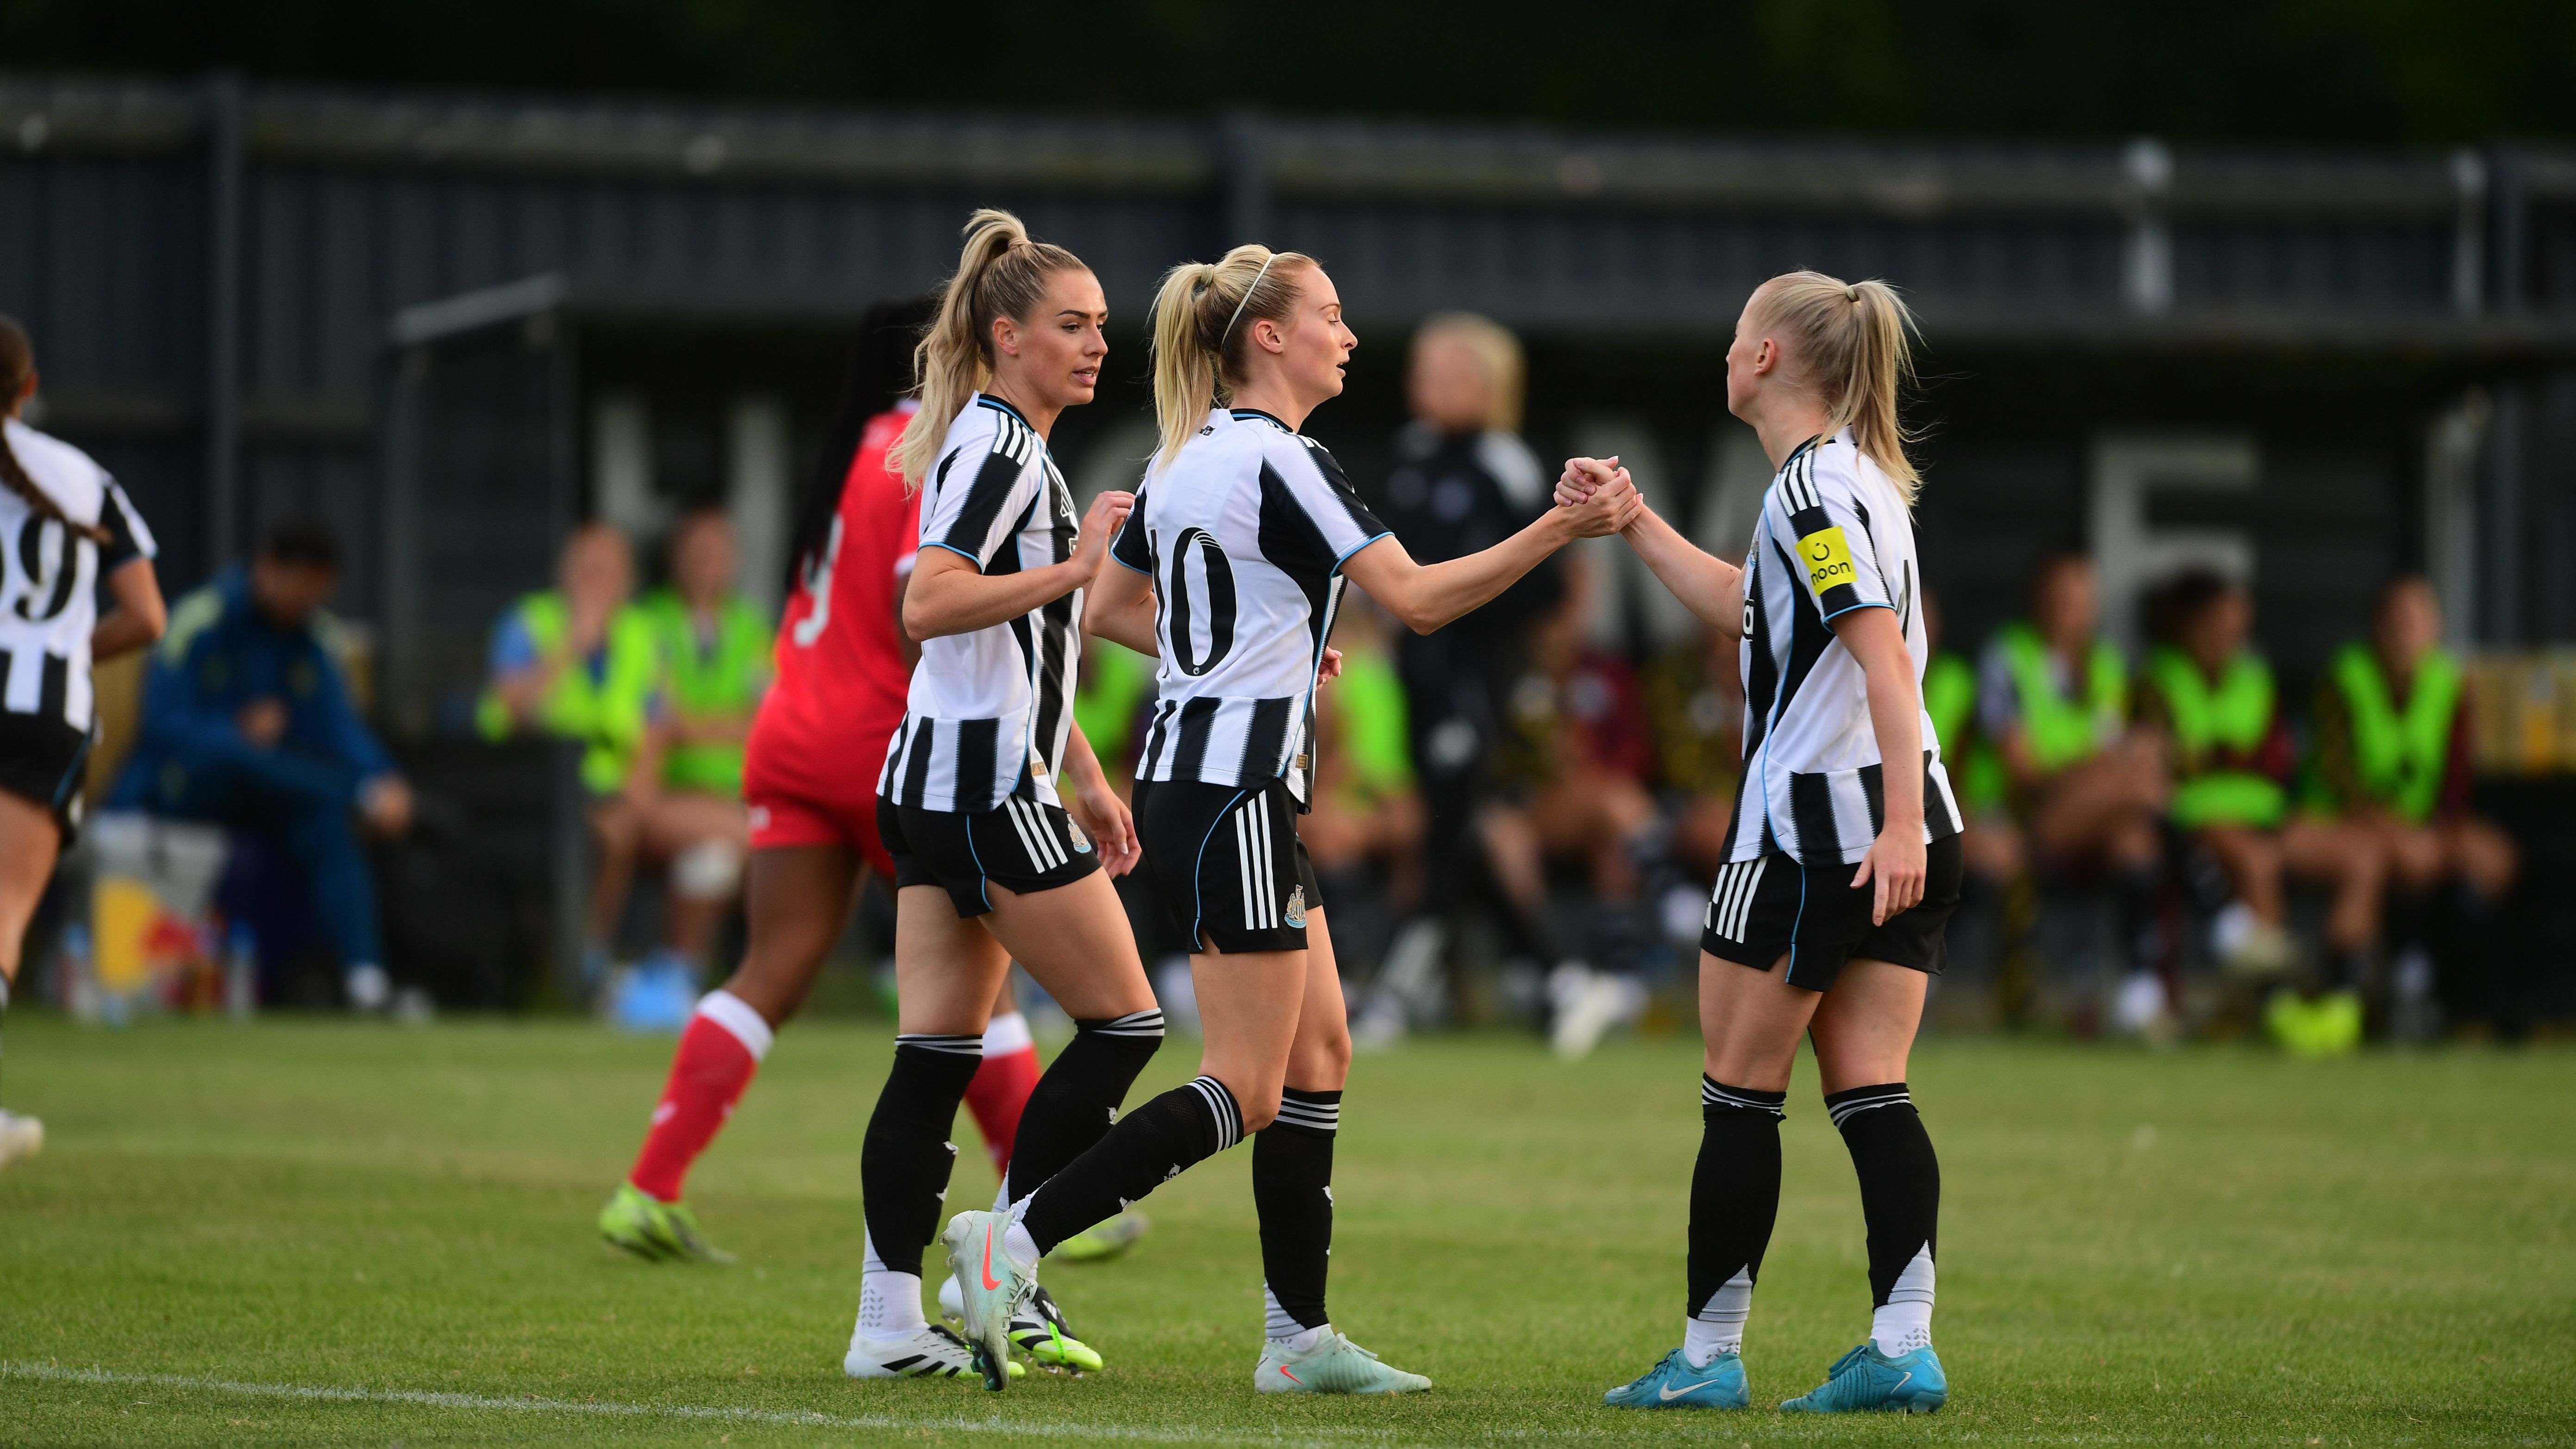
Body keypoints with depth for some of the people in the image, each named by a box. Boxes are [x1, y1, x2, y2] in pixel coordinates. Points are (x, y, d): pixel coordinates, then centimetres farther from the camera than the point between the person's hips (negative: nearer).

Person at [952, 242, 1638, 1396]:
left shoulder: (1184, 458, 13)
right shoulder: (1279, 463, -15)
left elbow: (1112, 610, 21)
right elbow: (1417, 599, -19)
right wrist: (1558, 532, -18)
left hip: (1188, 778, 10)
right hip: (1234, 792, -10)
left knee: (1320, 1053, 11)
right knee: (1246, 1091, -8)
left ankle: (1299, 1336, 11)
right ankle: (1015, 1238, -14)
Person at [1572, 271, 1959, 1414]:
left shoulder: (1812, 486, -14)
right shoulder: (1856, 476, 16)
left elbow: (1885, 653, -24)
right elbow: (1744, 608, 30)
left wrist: (1899, 822, -29)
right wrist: (1631, 521, 31)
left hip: (1811, 827, -9)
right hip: (1900, 833, 9)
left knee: (1739, 1092, 2)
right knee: (1870, 1093, 5)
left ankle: (1709, 1354, 7)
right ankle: (1904, 1349, -4)